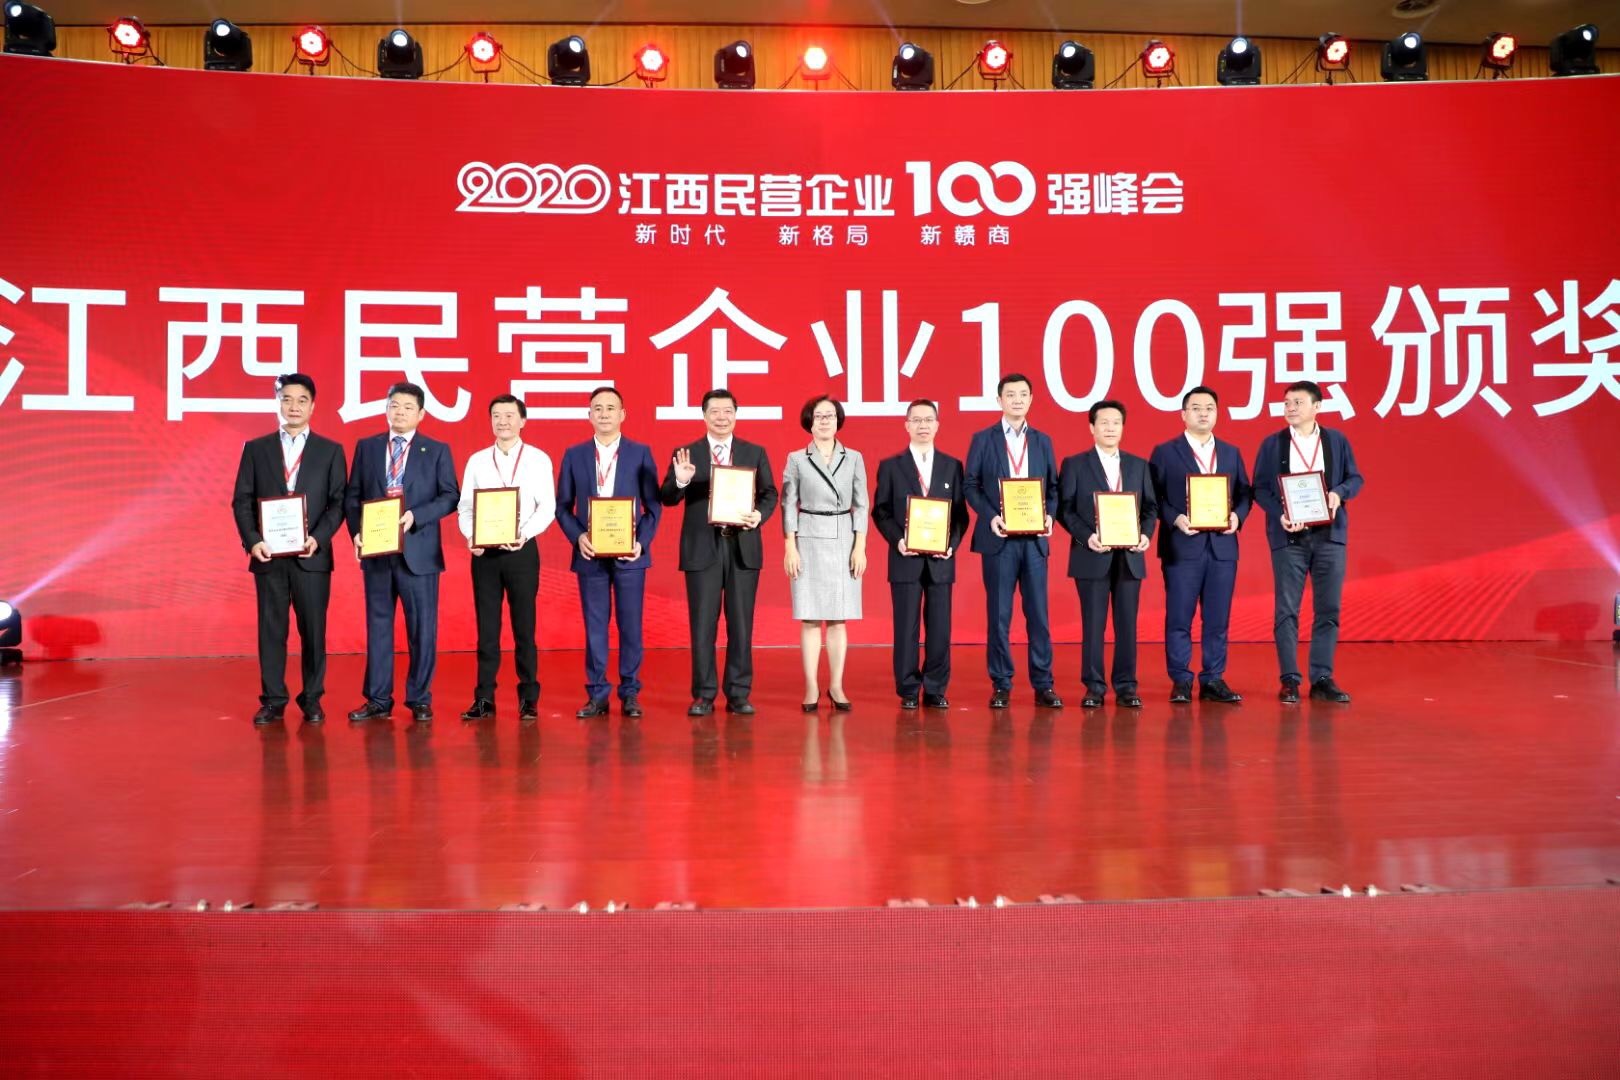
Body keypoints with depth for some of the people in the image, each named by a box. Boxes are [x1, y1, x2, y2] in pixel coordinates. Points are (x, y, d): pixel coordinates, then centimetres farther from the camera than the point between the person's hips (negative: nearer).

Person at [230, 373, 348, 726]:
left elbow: (338, 502, 1)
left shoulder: (330, 451, 6)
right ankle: (273, 701, 12)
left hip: (311, 555, -1)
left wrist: (318, 539, -13)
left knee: (313, 630, 3)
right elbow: (242, 500, 5)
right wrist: (252, 541, -9)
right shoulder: (255, 448, 9)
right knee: (271, 630, 5)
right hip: (268, 555, 1)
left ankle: (312, 700, 13)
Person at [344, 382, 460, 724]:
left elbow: (449, 496, -2)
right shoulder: (366, 447, 10)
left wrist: (415, 517, -16)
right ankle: (378, 699, 15)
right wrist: (356, 533, -5)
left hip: (418, 551, -2)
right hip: (376, 551, 2)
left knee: (422, 628, 2)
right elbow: (352, 496, 10)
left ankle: (419, 700, 12)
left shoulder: (437, 450, 4)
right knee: (378, 626, 8)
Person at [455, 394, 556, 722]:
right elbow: (464, 506, 7)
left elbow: (547, 507, -4)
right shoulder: (477, 461, 10)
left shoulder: (539, 459, 3)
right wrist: (470, 536, -12)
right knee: (486, 627, 5)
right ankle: (484, 698, 11)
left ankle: (529, 699, 10)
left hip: (522, 550, -2)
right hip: (484, 552, 2)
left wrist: (524, 534, -19)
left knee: (524, 627, 3)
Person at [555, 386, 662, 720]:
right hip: (590, 554, 1)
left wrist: (642, 541, -10)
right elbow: (563, 506, 8)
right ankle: (597, 695, 12)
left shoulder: (641, 453, 4)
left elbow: (654, 504, 3)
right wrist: (578, 537, -9)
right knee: (595, 626, 5)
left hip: (629, 554, -1)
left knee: (630, 626, 3)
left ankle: (630, 694, 12)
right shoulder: (574, 455, 8)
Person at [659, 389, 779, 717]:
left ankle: (739, 695, 13)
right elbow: (667, 499, -1)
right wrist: (680, 481, -21)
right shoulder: (686, 454, 5)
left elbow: (769, 493, 7)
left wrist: (760, 514, -14)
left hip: (743, 547, 1)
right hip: (702, 548, -1)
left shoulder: (755, 453, 9)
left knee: (741, 623, 5)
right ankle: (703, 695, 11)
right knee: (702, 623, 3)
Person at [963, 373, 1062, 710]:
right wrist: (990, 516, -13)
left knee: (1038, 613, 3)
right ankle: (1001, 686, 10)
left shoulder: (1042, 441, 12)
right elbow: (971, 485, 1)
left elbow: (1053, 486, 12)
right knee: (999, 614, 2)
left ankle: (1043, 685, 10)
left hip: (1034, 538, 2)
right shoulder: (983, 439, 4)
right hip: (998, 538, -2)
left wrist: (1050, 515, -6)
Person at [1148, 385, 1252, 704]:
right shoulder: (1164, 452, 3)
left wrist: (1237, 516, -7)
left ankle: (1213, 680, 14)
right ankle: (1181, 681, 8)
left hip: (1223, 546, 4)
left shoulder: (1231, 453, 15)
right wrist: (1175, 519, -16)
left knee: (1218, 618, 6)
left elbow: (1244, 494, 12)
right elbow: (1153, 497, -2)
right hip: (1182, 546, -3)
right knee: (1179, 617, 0)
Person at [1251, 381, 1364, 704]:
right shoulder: (1272, 444, 5)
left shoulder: (1337, 440, 9)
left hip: (1329, 534, 2)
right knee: (1286, 610, -1)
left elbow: (1355, 478, 10)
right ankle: (1290, 680, 6)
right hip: (1288, 535, -1)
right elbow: (1260, 487, 2)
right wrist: (1279, 514, -14)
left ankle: (1322, 679, 11)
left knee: (1328, 609, 3)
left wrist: (1339, 492, -12)